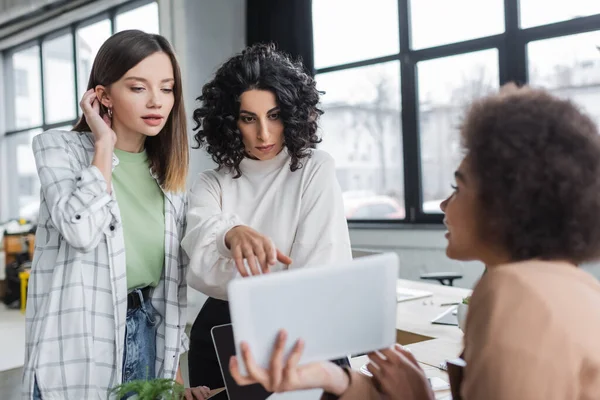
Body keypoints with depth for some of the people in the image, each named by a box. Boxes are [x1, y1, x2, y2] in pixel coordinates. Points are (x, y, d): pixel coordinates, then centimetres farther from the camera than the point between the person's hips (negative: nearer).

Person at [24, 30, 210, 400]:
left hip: (146, 335, 5)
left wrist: (175, 368, 10)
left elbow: (174, 277, 10)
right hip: (79, 342, -4)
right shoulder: (59, 147, -5)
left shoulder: (168, 173, 7)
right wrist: (104, 146, -13)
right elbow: (81, 230, -24)